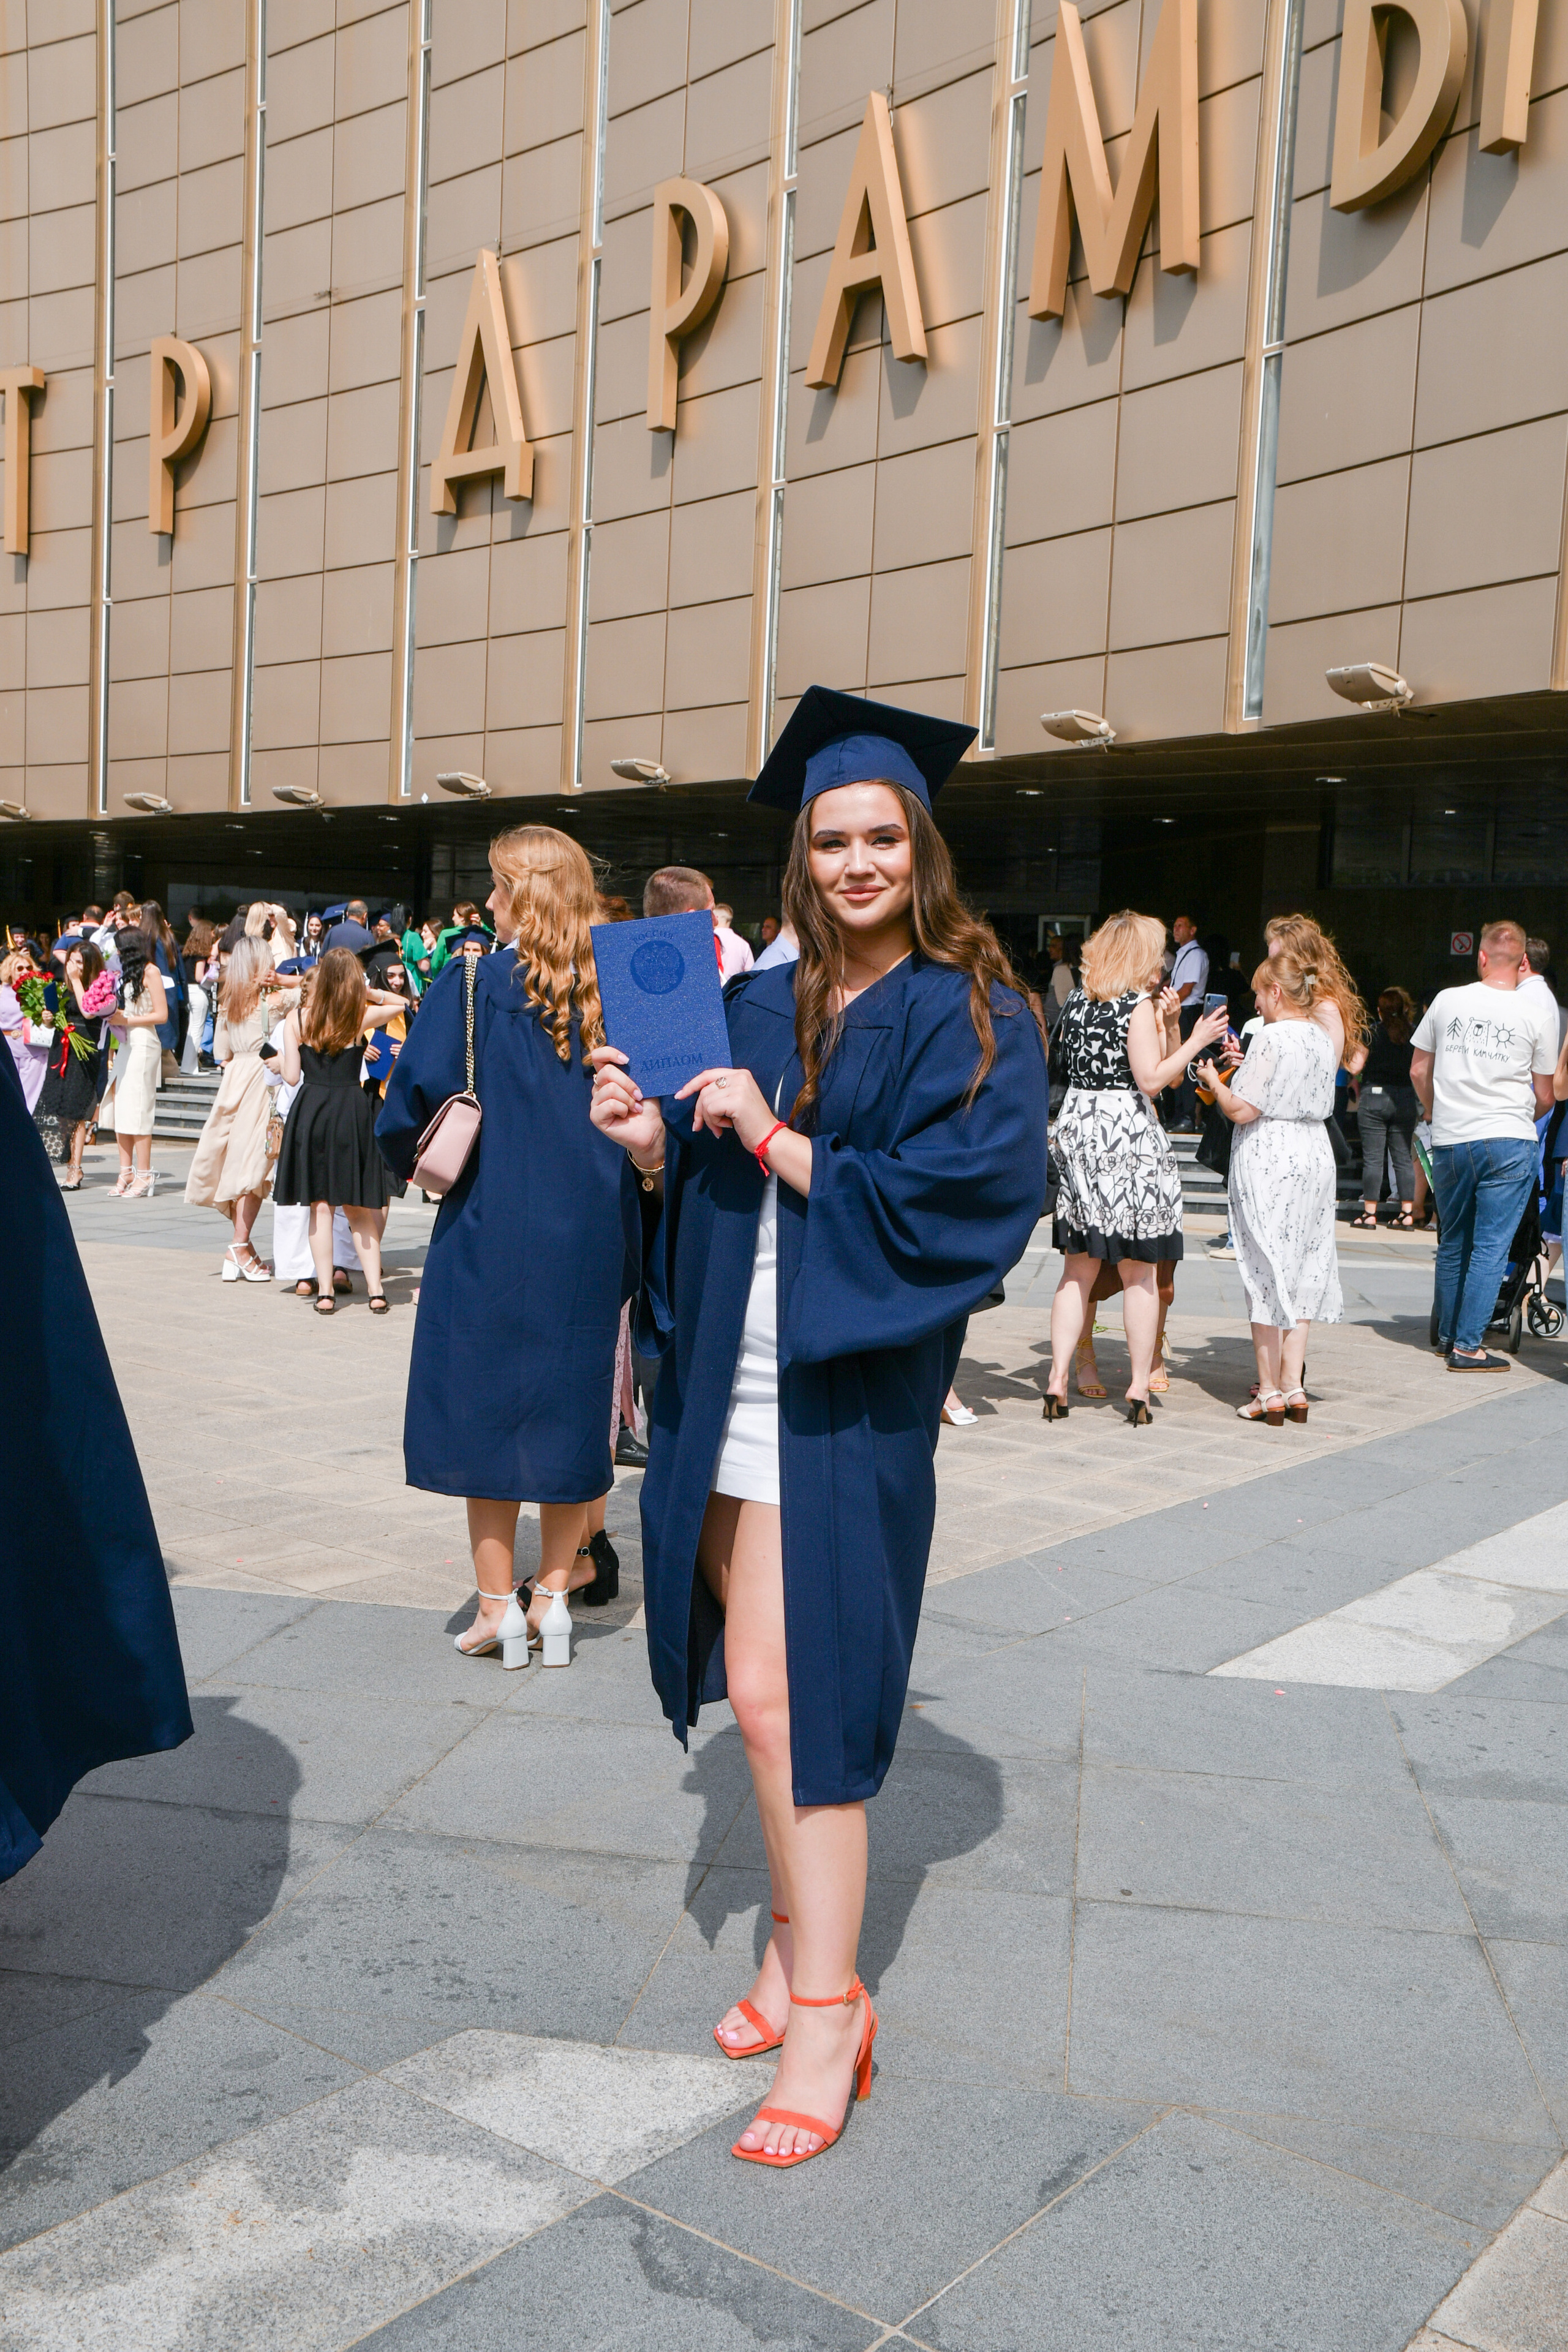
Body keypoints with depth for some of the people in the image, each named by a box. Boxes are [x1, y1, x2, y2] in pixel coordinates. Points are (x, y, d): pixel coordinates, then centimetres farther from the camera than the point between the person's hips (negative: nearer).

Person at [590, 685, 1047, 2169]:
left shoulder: (969, 1023, -4)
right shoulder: (758, 1009, 10)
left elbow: (951, 1205, -14)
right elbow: (699, 1190, 13)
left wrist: (773, 1138, -16)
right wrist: (649, 1146, -8)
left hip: (842, 1404, -5)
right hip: (726, 1386, 5)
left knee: (785, 1697, -5)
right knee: (764, 1693, 13)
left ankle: (824, 2017, 9)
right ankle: (805, 1945, 32)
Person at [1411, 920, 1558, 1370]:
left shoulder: (1447, 1000, 3)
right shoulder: (1539, 1013, -2)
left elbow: (1419, 1071, 11)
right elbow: (1545, 1095, 4)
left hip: (1450, 1142, 3)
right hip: (1509, 1141, -3)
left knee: (1452, 1243, 16)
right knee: (1491, 1246, 1)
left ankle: (1448, 1334, 27)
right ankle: (1467, 1345, -1)